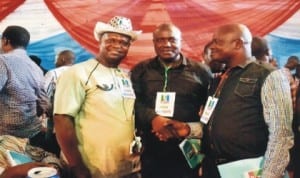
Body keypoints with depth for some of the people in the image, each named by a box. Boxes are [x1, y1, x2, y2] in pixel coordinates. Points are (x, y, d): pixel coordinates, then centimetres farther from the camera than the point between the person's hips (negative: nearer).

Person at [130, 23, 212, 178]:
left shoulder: (200, 71, 5)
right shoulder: (140, 70, 10)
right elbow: (132, 102, -2)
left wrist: (191, 128, -14)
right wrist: (152, 118, -19)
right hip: (149, 153, 1)